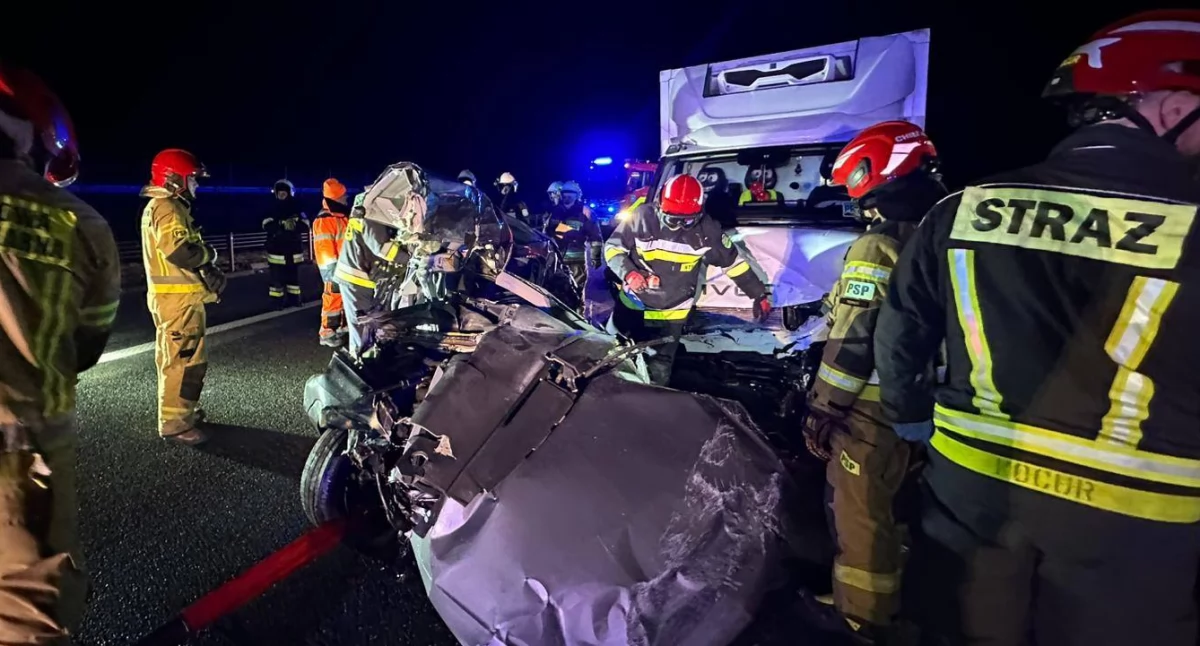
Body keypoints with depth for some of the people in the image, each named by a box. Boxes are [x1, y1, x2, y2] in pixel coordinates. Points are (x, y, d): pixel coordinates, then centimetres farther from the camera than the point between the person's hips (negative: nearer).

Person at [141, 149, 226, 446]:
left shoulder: (166, 206, 18)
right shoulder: (166, 209, -16)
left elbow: (181, 249, 15)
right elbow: (180, 252, -28)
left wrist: (209, 271, 1)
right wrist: (209, 254, -10)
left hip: (174, 296, 11)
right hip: (178, 298, -11)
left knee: (174, 358, 19)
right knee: (185, 360, -9)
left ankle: (182, 410, 32)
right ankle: (175, 423, -4)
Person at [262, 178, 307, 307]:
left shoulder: (297, 209, 2)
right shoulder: (272, 209, -1)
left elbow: (305, 225, -6)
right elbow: (267, 226, -14)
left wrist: (296, 225, -28)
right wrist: (282, 225, -31)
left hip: (294, 248, 2)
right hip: (276, 249, -2)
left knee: (294, 274, 11)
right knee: (277, 276, -1)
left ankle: (294, 297, 23)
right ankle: (278, 300, 8)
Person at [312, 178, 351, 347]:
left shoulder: (343, 216, 14)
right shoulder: (323, 221, -16)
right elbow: (324, 248, -21)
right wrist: (333, 269, -25)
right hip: (334, 269, -9)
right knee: (333, 299, -6)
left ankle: (343, 326, 31)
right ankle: (327, 333, 2)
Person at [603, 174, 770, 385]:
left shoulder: (706, 231, -13)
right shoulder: (642, 217, -16)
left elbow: (733, 261, -1)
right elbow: (612, 247, -8)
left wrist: (759, 294, 2)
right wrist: (628, 272, -27)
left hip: (671, 314, -1)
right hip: (631, 304, 1)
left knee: (658, 373, 3)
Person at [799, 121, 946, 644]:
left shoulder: (876, 248, -20)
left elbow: (853, 340, -22)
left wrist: (823, 408, -15)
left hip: (872, 408, -9)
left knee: (860, 511, 7)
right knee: (895, 503, 24)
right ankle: (899, 597, 43)